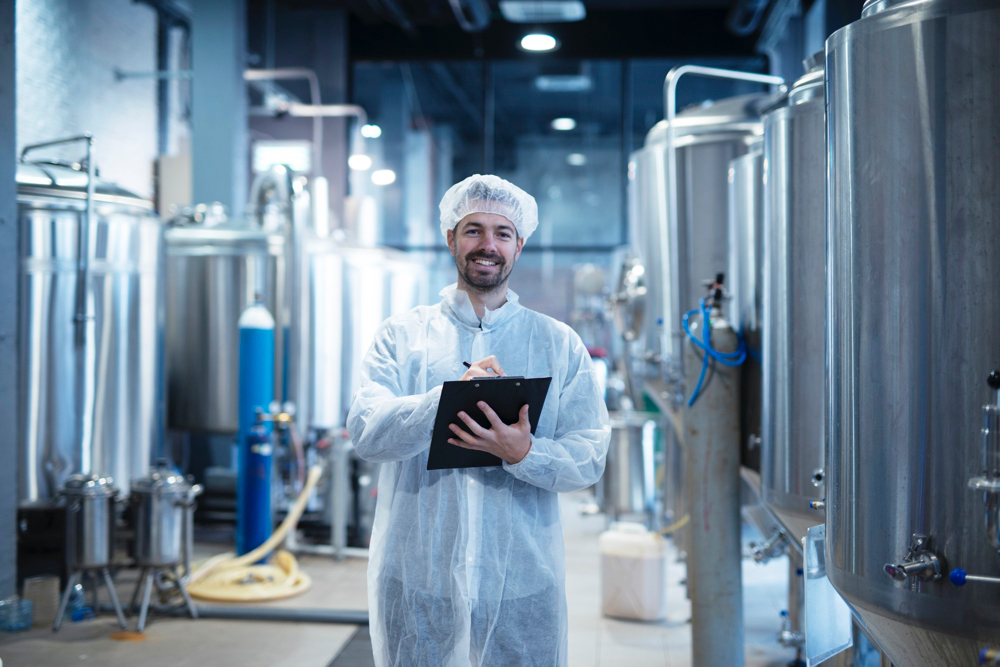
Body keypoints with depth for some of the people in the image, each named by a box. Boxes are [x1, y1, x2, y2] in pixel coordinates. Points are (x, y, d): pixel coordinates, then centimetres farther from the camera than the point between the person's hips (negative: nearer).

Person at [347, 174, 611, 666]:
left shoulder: (559, 344, 7)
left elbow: (591, 455, 0)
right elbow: (365, 431, -9)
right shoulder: (401, 335, 5)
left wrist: (522, 453, -20)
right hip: (414, 577, 0)